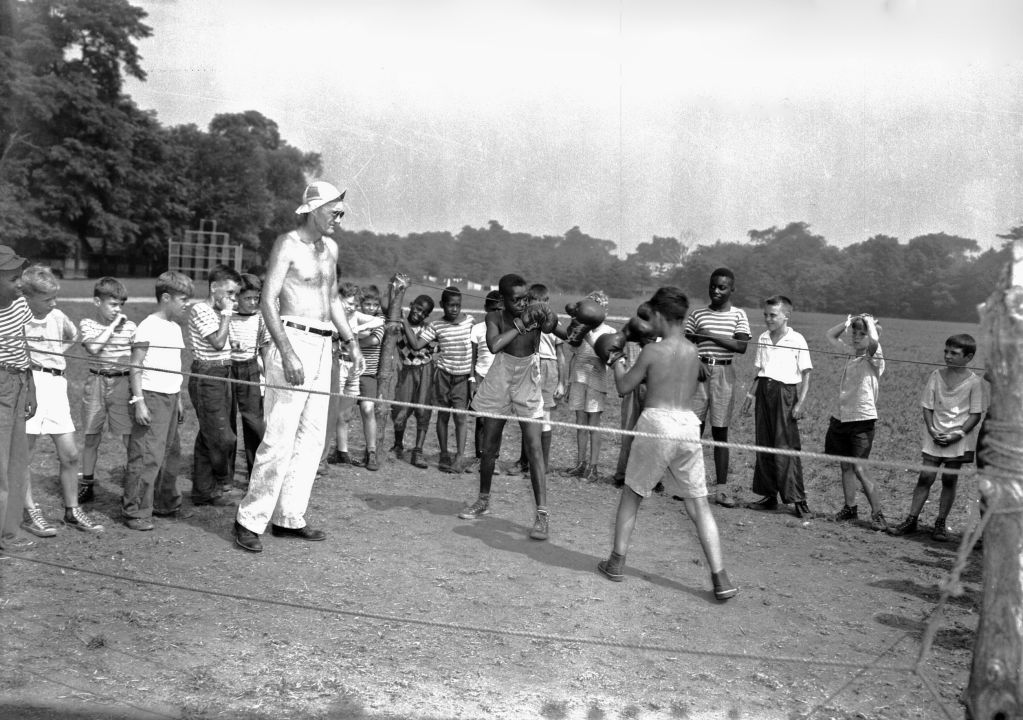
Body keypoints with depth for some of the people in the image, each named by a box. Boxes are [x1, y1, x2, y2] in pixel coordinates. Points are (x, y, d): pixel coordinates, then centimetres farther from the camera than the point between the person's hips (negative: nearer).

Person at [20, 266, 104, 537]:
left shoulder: (58, 317, 7)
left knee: (69, 454, 5)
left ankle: (72, 510, 18)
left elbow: (73, 339, 24)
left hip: (55, 384, 4)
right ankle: (29, 512, 14)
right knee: (24, 451, 3)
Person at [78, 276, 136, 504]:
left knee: (129, 438, -4)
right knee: (91, 437, 10)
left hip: (123, 383, 0)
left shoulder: (130, 326, 2)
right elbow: (94, 347, -18)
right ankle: (86, 484, 22)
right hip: (96, 382, 1)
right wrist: (112, 325, -13)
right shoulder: (87, 324, 0)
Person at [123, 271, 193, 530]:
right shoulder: (148, 327, -10)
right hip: (152, 397, -9)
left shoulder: (175, 328, 15)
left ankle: (166, 504, 28)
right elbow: (135, 367, -13)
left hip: (170, 398, 9)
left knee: (171, 454, 15)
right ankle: (135, 512, -2)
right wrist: (138, 401, -18)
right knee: (147, 456, -9)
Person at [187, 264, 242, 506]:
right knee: (223, 437, -8)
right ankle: (222, 482, 12)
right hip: (206, 377, -9)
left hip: (223, 376, 9)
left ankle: (204, 491, 19)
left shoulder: (219, 313, 15)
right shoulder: (200, 310, -11)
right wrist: (227, 314, -14)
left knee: (208, 437, 12)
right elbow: (218, 342, -19)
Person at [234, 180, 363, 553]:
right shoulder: (287, 244, -7)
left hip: (322, 347, 8)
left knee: (312, 437, 8)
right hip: (293, 341, -8)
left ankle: (289, 518, 16)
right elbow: (267, 300, -14)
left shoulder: (330, 248, 16)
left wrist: (352, 342, 17)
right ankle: (250, 520, 1)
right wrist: (287, 354, -23)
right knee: (280, 437, -9)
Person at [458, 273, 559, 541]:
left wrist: (547, 319, -55)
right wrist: (521, 324, -27)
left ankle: (542, 514, -9)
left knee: (534, 447, -12)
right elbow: (494, 345, -30)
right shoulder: (495, 317, -11)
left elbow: (551, 327, -34)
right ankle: (483, 501, 33)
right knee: (489, 447, 13)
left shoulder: (534, 313, -13)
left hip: (528, 388, -2)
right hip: (498, 385, 2)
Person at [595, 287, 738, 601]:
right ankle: (720, 579, 2)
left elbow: (624, 387, 3)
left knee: (631, 493, 15)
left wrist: (618, 363, 23)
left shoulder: (652, 350, -6)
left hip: (657, 422, -4)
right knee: (699, 503, 8)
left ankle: (617, 562, 22)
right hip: (689, 424, 4)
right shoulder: (693, 352, 9)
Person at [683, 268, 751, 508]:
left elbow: (742, 346, -7)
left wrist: (713, 336, -14)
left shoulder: (738, 315, 6)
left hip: (724, 373, -1)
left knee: (720, 431, 2)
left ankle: (722, 488, 5)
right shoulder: (697, 314, 8)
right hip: (699, 370, 1)